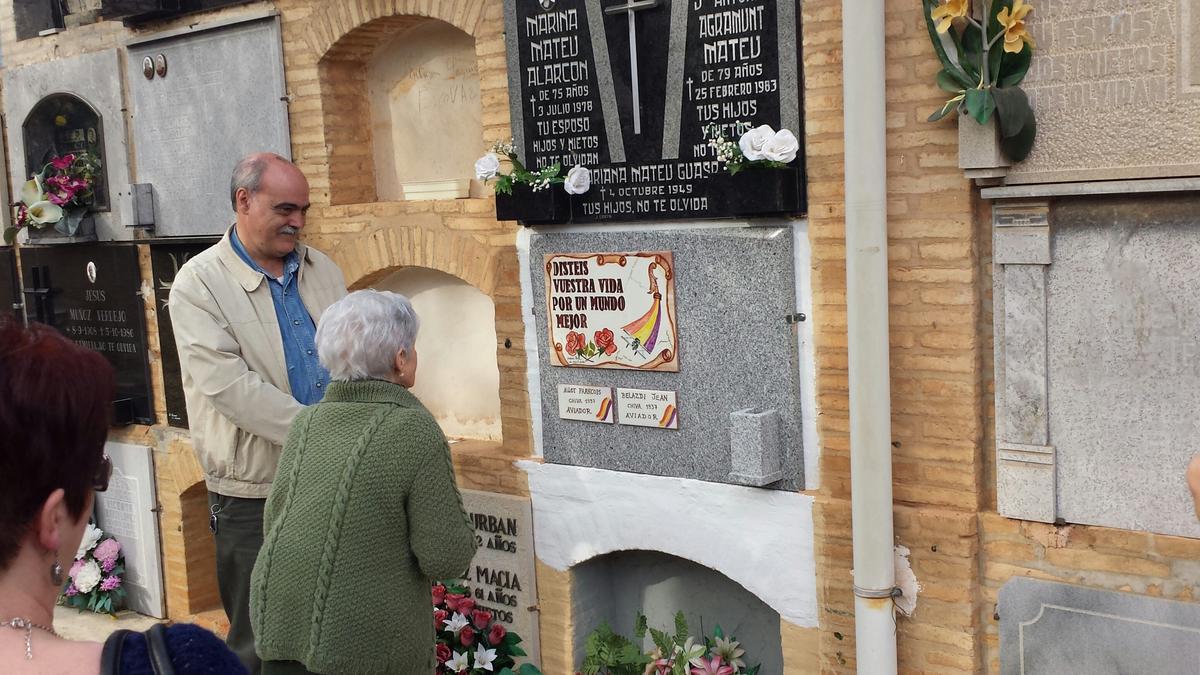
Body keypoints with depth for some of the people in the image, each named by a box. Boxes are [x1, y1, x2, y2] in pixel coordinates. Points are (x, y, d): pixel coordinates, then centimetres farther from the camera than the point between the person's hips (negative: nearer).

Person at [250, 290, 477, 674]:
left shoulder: (307, 423, 3)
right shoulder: (416, 431, -13)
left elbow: (274, 522, 9)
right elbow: (446, 558, -14)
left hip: (282, 619, 5)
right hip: (366, 641, -5)